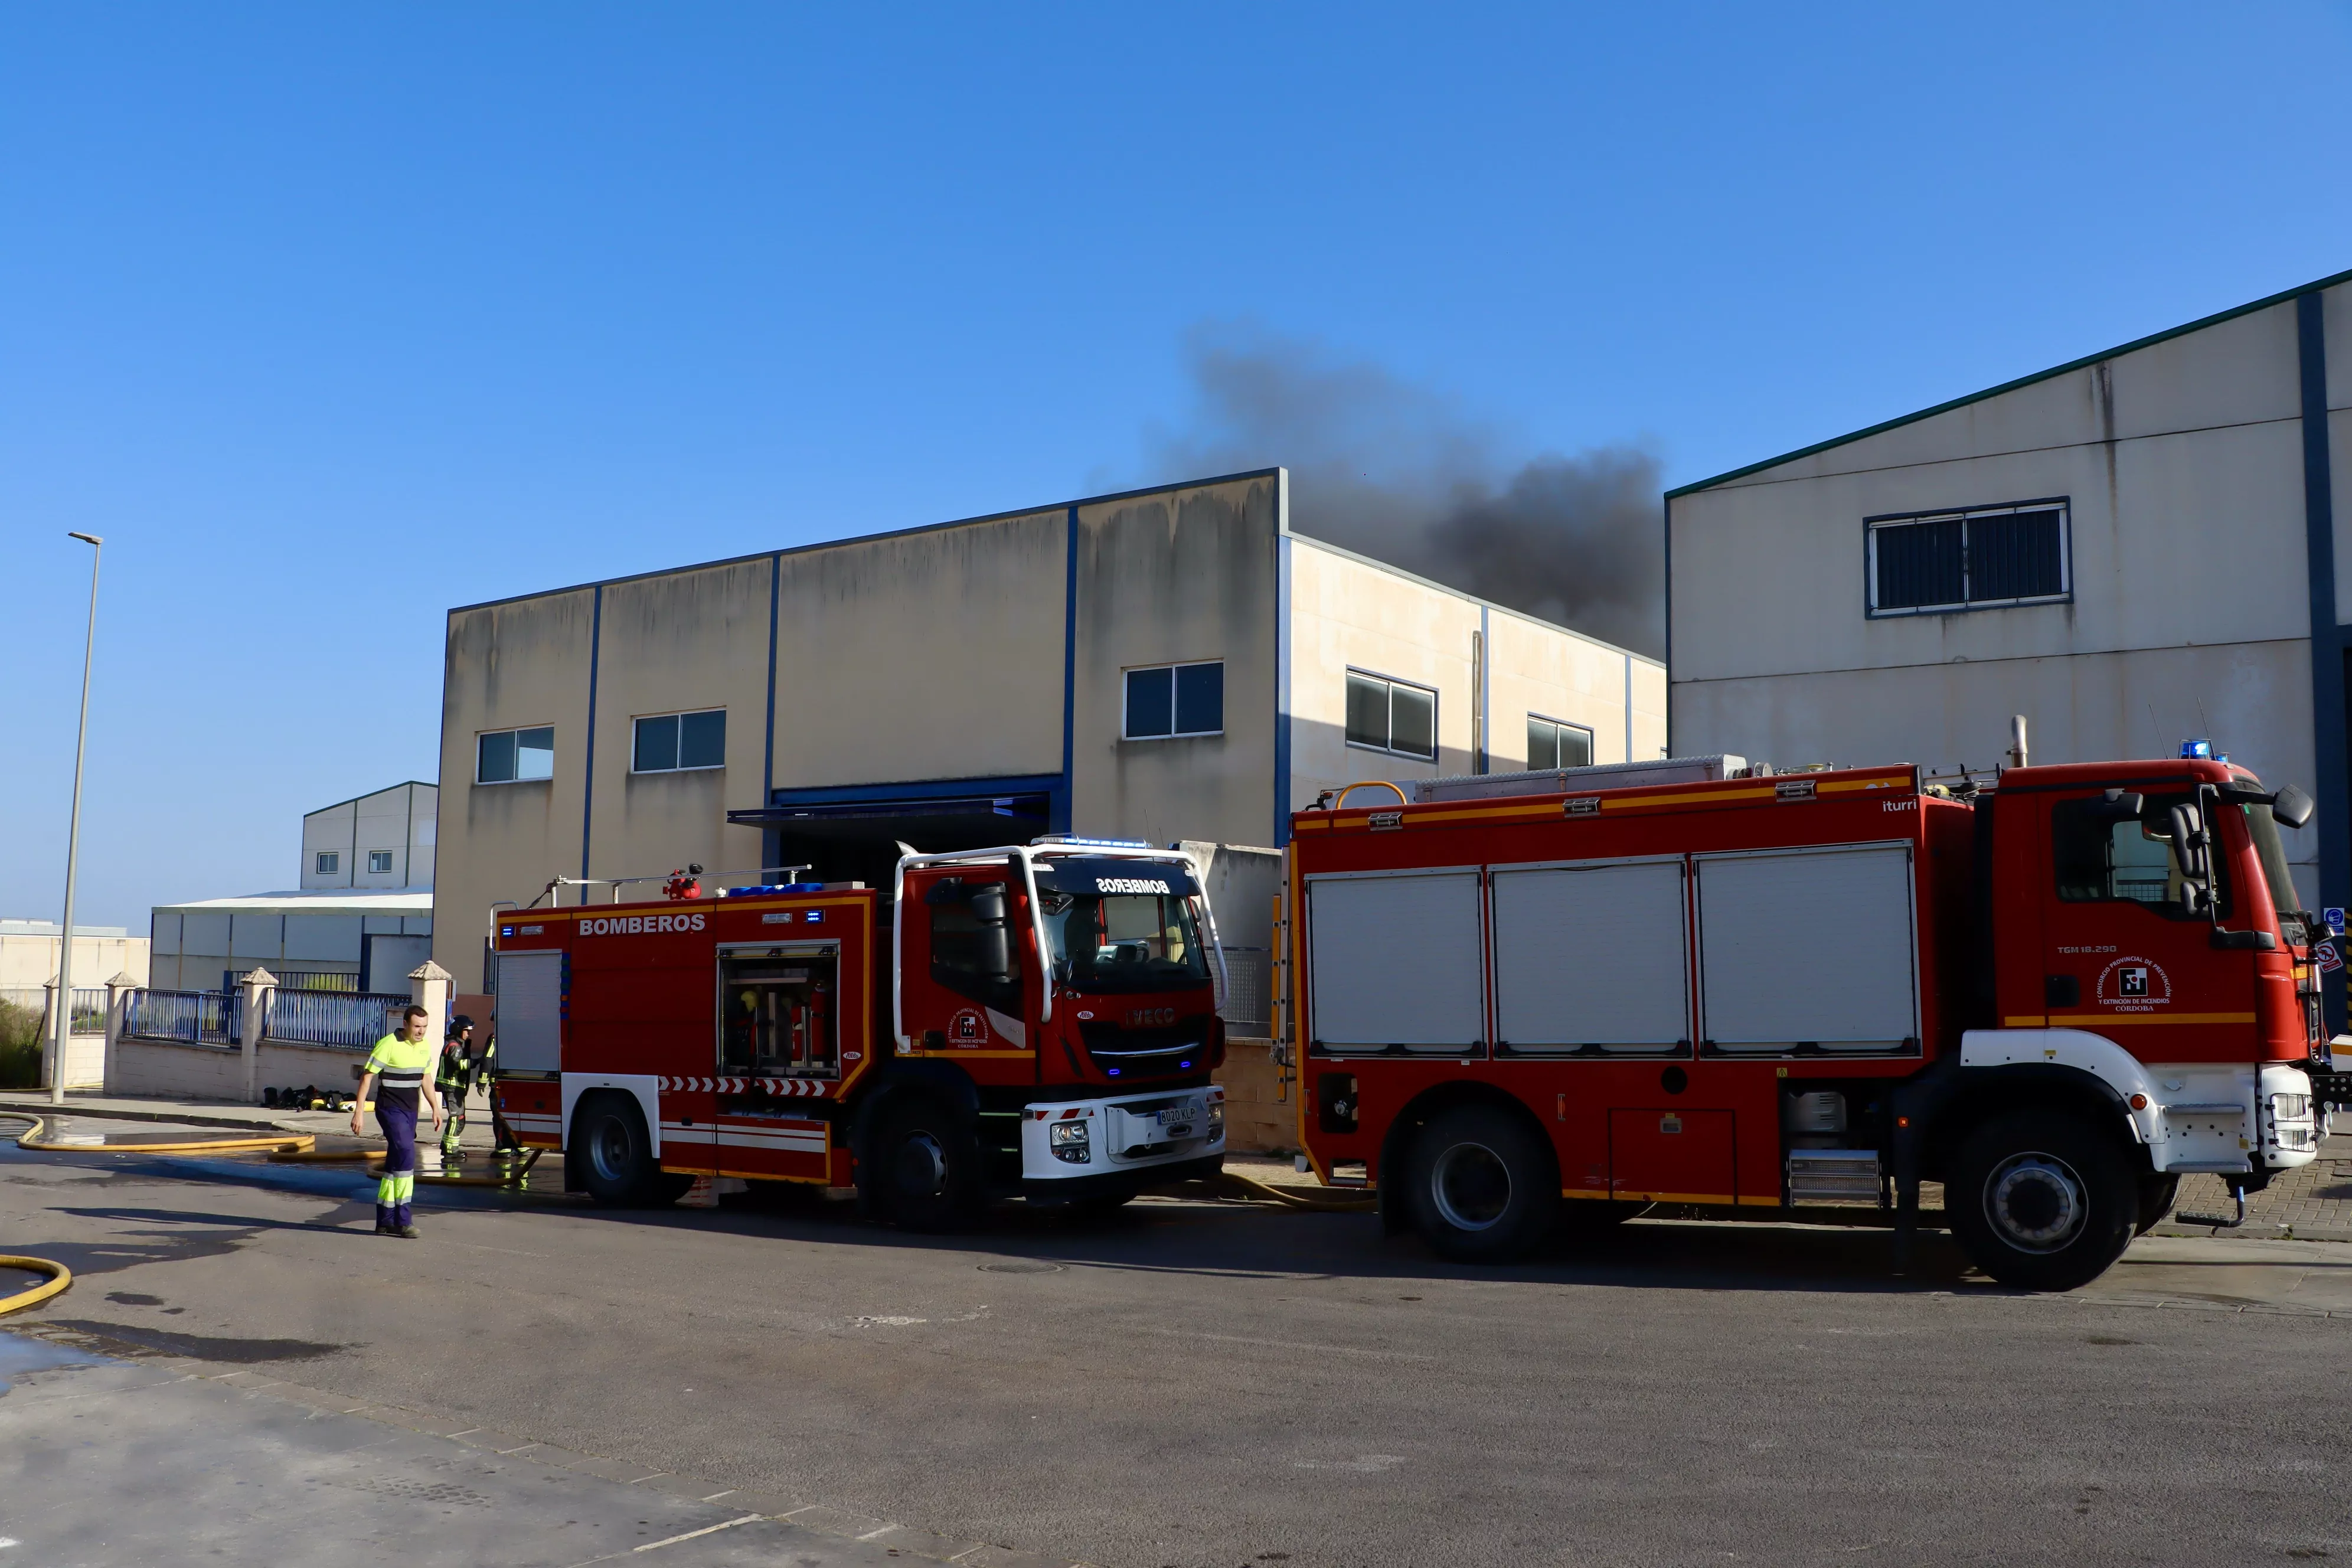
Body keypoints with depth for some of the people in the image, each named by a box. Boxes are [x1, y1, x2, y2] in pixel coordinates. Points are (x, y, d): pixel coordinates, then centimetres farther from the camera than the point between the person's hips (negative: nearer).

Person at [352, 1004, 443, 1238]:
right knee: (406, 1154, -19)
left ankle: (385, 1221, 17)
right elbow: (367, 1077, -12)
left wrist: (435, 1108, 16)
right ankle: (402, 1219, -16)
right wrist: (358, 1112, -15)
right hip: (391, 1110, -7)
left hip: (410, 1112, 8)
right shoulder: (388, 1045, -14)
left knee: (395, 1165, 11)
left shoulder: (424, 1047, 8)